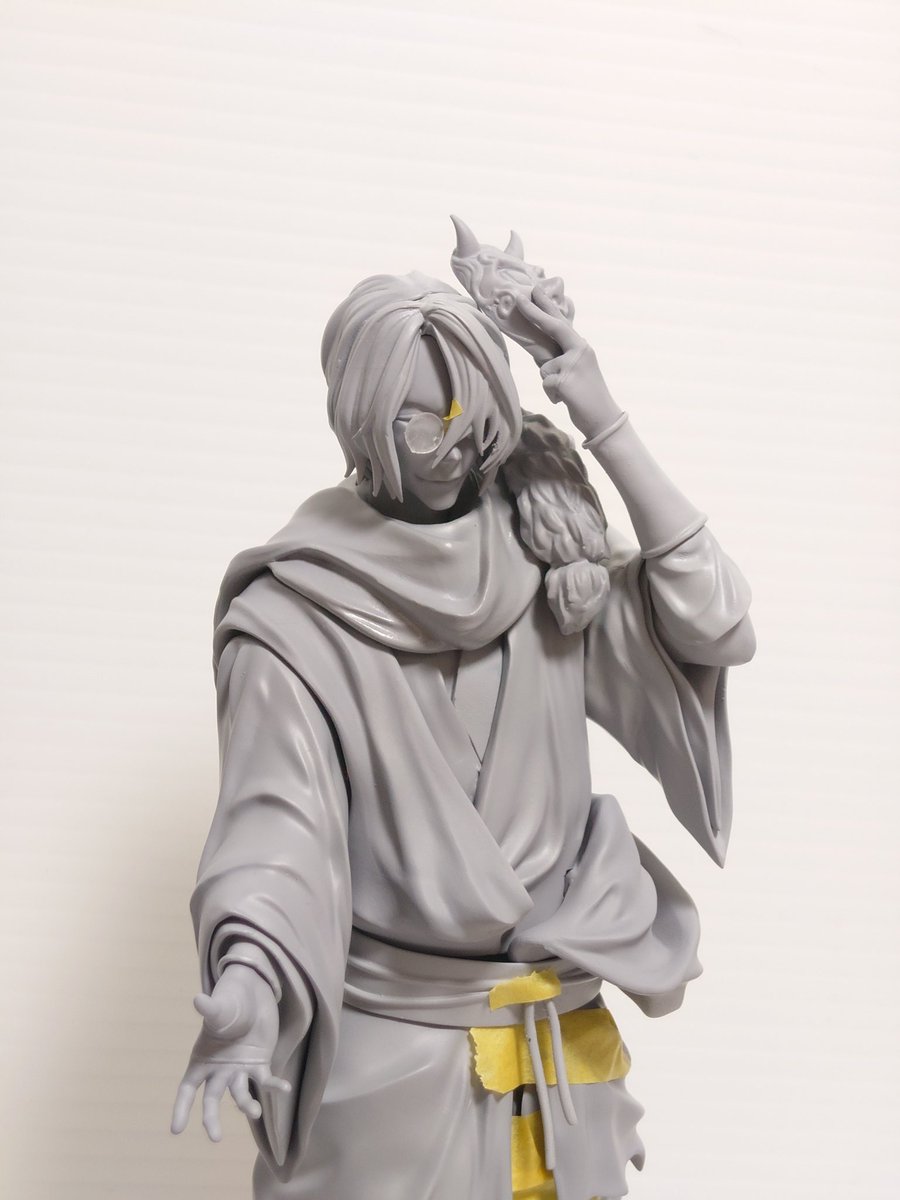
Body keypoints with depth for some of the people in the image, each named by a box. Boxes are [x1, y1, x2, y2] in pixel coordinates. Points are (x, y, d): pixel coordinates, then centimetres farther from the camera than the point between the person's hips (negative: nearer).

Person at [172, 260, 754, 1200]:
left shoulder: (546, 568, 2)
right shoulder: (296, 616, -10)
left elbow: (714, 627, -8)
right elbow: (275, 815, -18)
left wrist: (606, 427, -10)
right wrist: (245, 980, -37)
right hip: (386, 1054, -4)